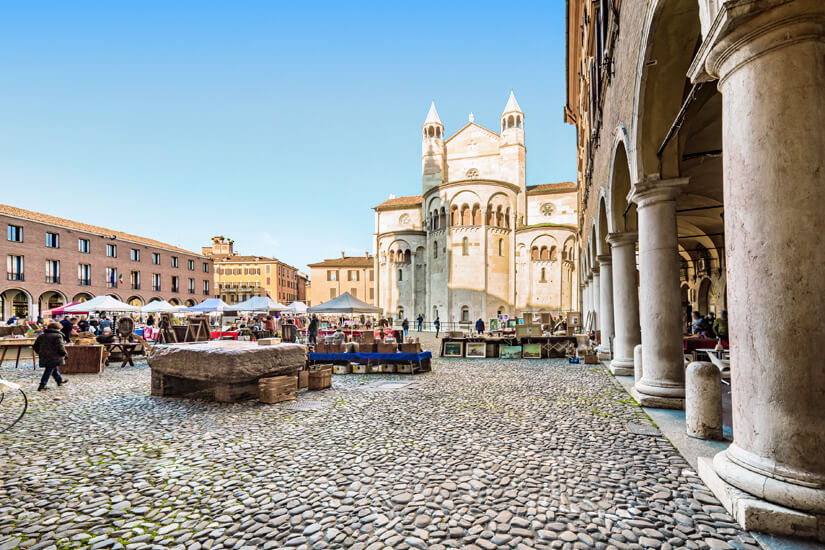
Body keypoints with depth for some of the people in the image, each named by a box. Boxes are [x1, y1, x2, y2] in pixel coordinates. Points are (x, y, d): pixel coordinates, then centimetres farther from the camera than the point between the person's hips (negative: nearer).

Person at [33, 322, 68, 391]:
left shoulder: (41, 336, 14)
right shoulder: (57, 336, -10)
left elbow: (35, 346, 19)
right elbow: (60, 347, -17)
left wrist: (40, 353, 32)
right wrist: (65, 354, -2)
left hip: (43, 358, 8)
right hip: (54, 358, -8)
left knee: (55, 369, 23)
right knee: (48, 372, -3)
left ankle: (60, 381, 38)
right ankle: (42, 387, -3)